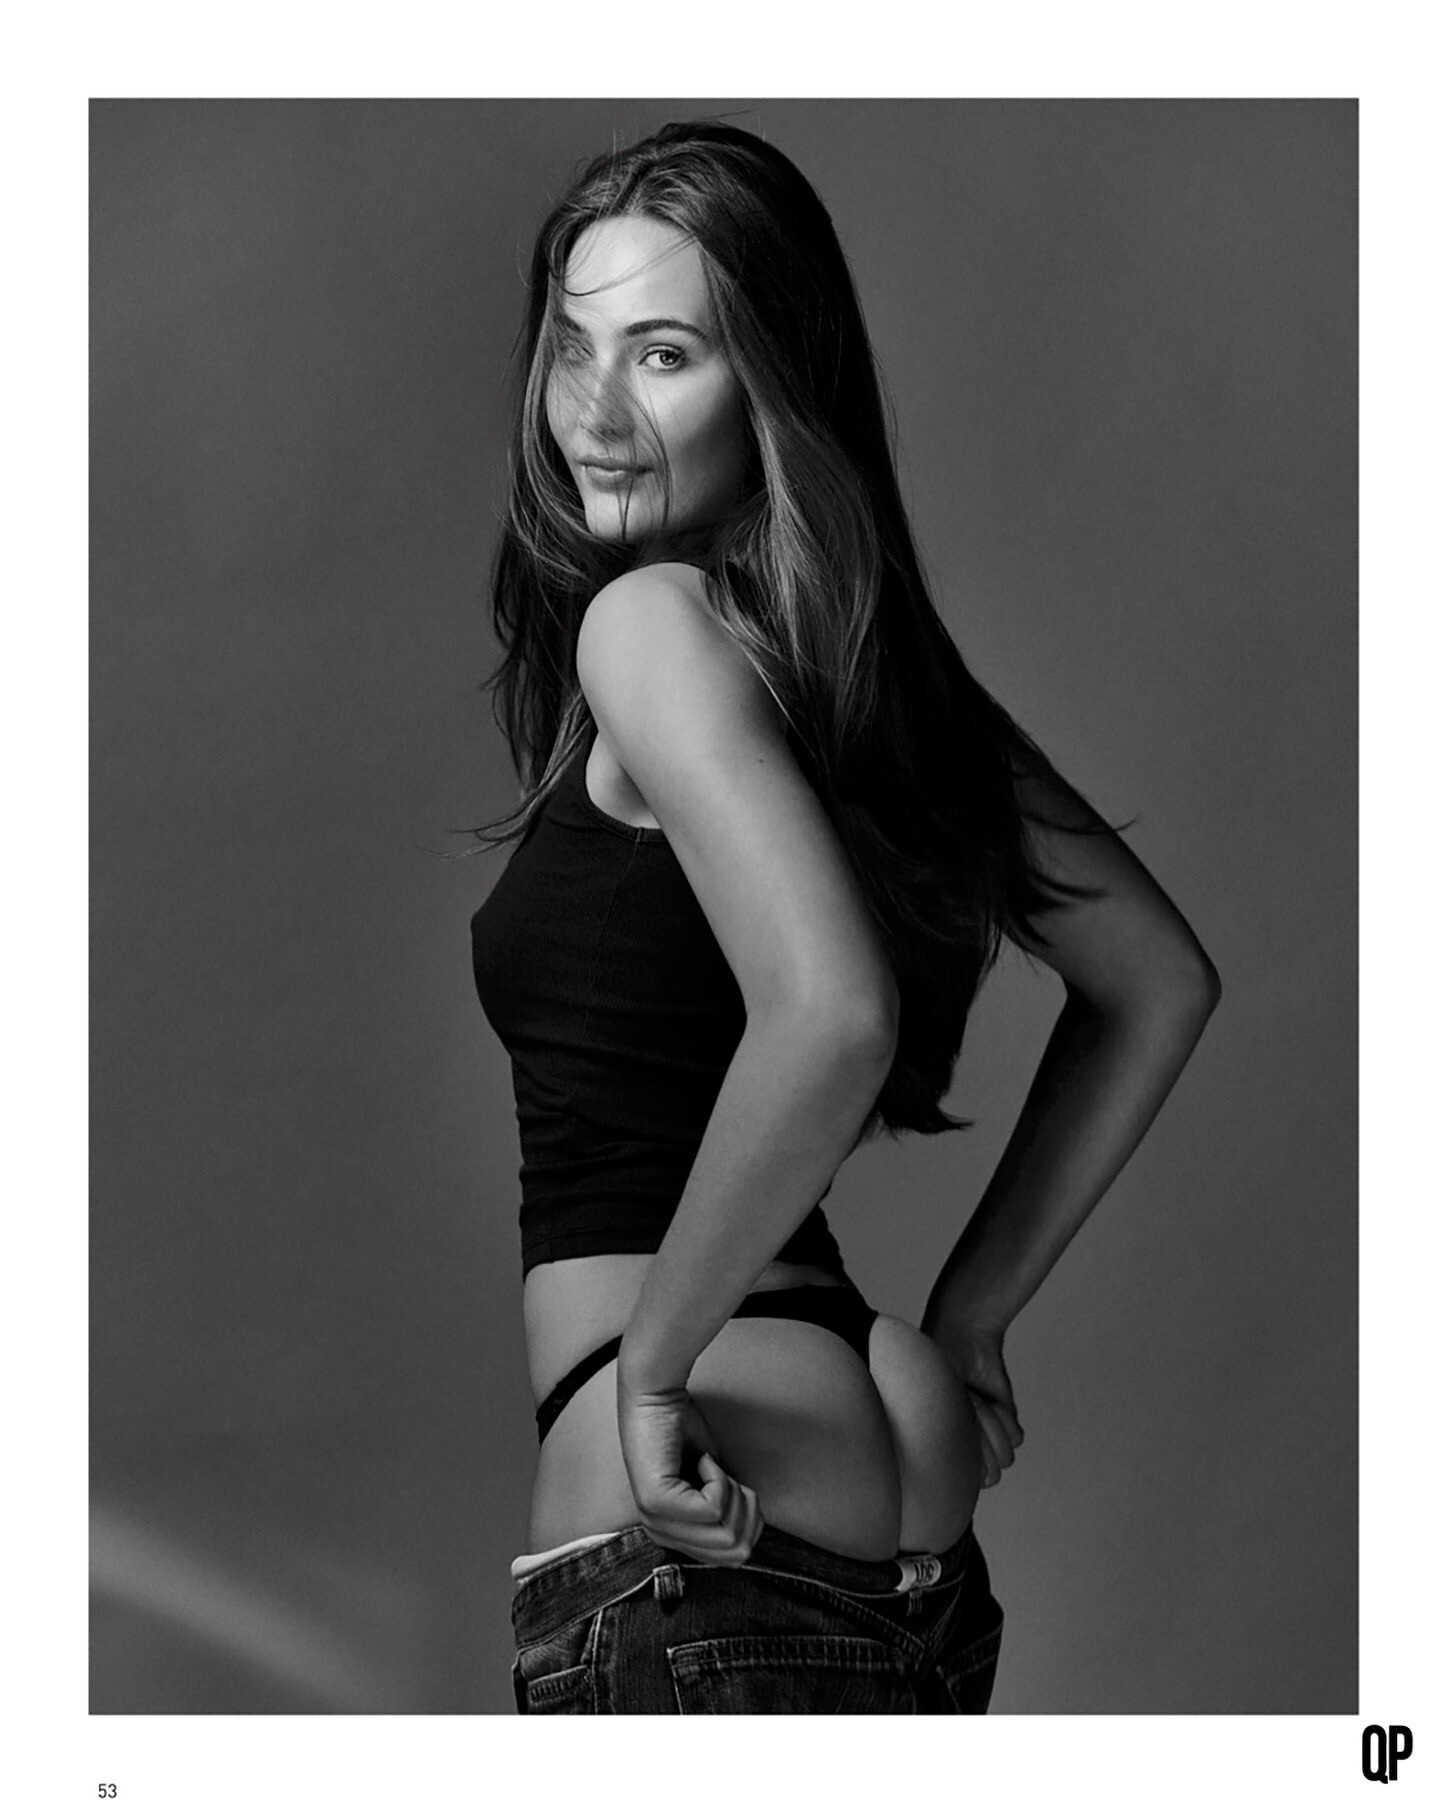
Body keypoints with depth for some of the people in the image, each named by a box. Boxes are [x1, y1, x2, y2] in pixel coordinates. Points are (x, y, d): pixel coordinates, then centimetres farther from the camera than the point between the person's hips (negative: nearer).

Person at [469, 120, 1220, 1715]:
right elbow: (1156, 984, 18)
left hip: (703, 1532, -8)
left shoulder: (652, 624, -12)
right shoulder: (866, 653, 11)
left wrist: (651, 1358, -17)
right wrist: (968, 1313, 17)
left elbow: (830, 1014, -28)